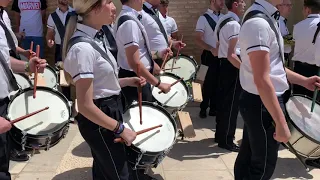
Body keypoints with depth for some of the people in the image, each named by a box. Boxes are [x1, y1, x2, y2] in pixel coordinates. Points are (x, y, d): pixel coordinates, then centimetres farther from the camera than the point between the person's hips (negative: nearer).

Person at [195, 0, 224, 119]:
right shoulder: (204, 18, -9)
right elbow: (198, 40, -13)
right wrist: (212, 49, -27)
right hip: (210, 56, -5)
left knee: (218, 83, 10)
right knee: (208, 83, 4)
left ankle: (214, 108, 23)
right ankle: (203, 109, 20)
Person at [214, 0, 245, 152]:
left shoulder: (222, 20, 13)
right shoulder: (234, 24, -18)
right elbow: (231, 55, -23)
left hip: (223, 64, 10)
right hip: (231, 66, -10)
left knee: (223, 101, 17)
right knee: (231, 104, -1)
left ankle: (220, 135, 29)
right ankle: (226, 140, 8)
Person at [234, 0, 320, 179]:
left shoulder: (265, 17, 8)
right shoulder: (258, 22, -24)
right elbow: (262, 80, -27)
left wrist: (304, 81, 15)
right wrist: (281, 122, -24)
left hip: (257, 102, 9)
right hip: (263, 104, -9)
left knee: (248, 157, 21)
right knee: (263, 165, 8)